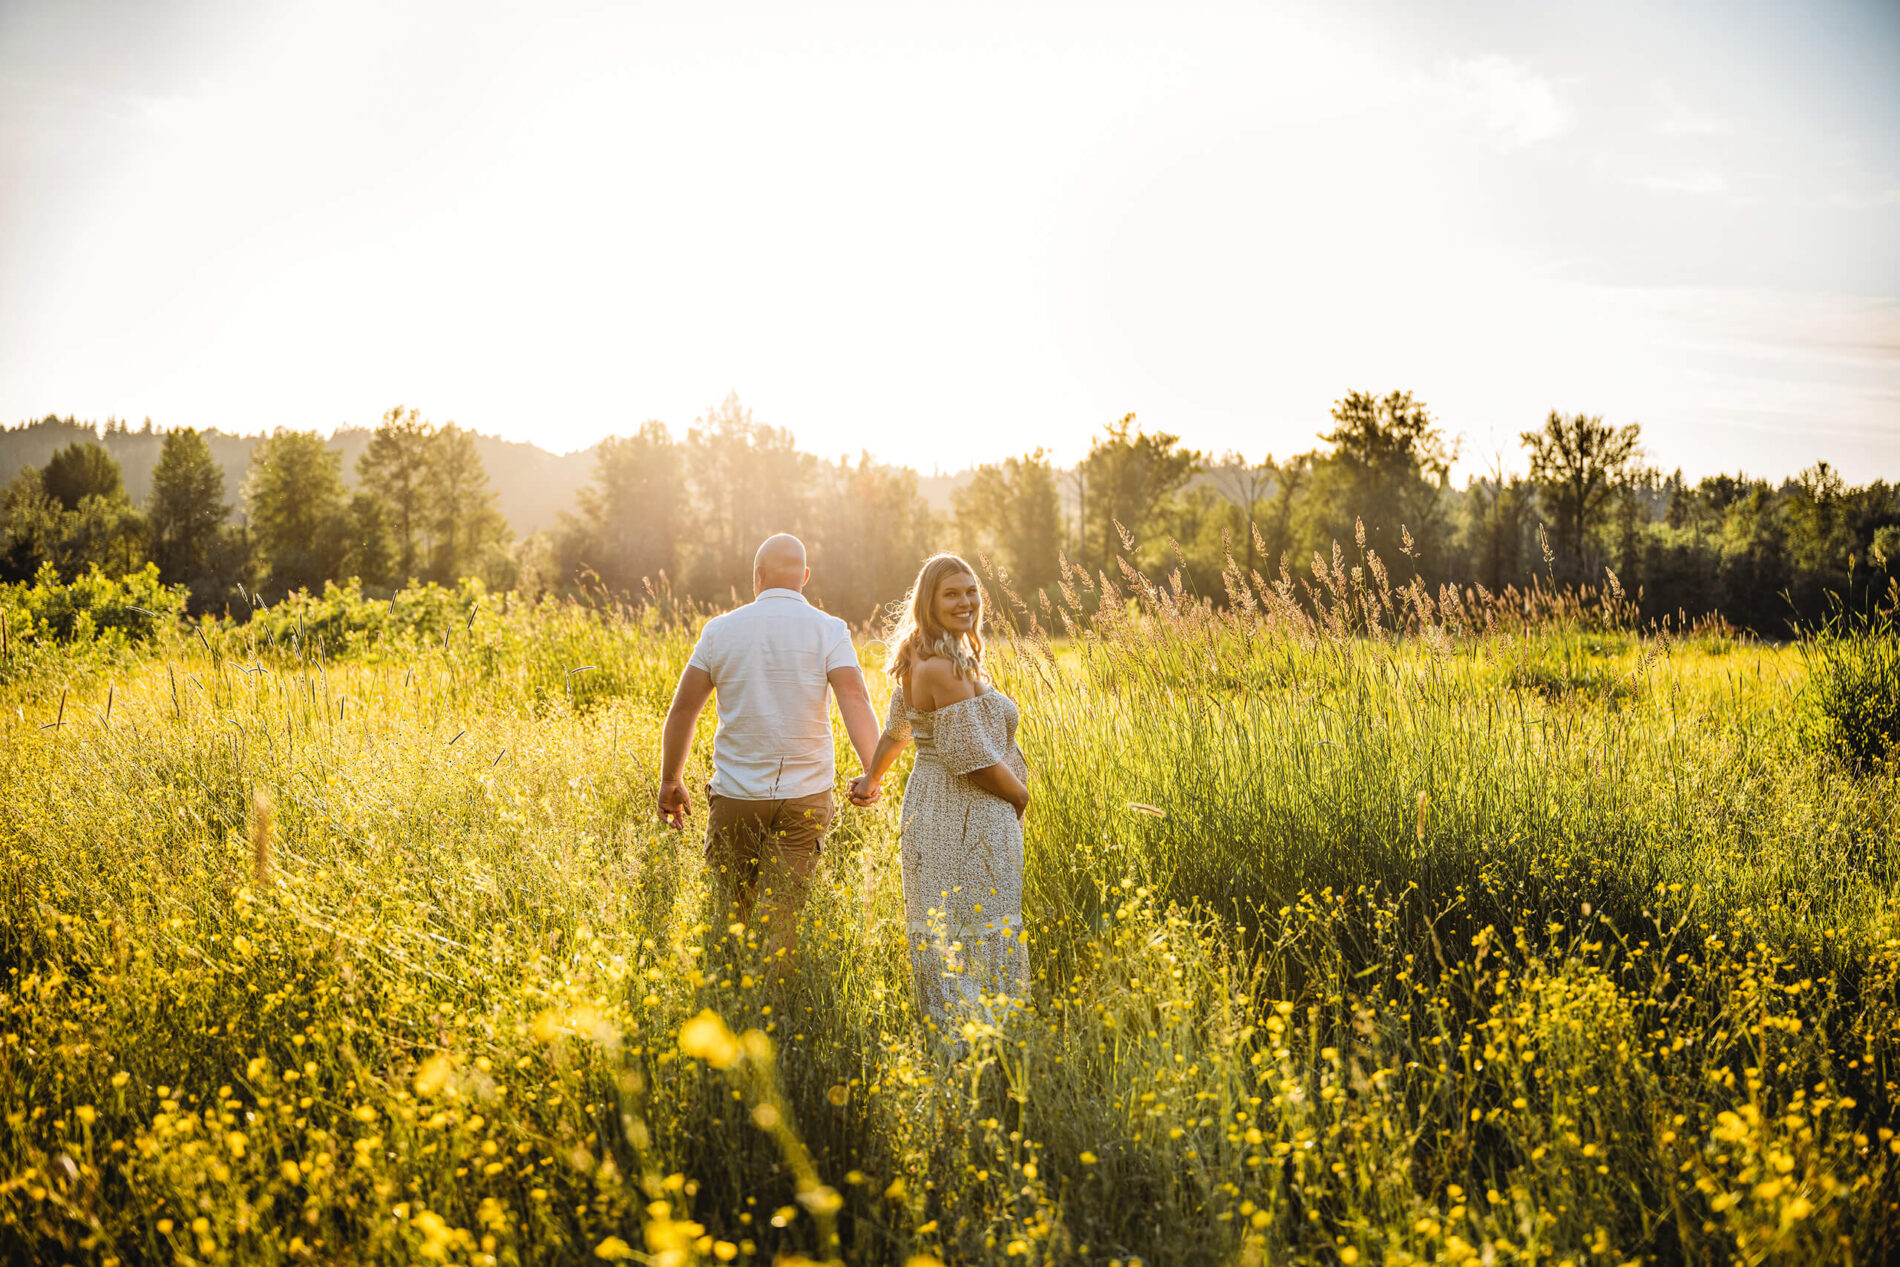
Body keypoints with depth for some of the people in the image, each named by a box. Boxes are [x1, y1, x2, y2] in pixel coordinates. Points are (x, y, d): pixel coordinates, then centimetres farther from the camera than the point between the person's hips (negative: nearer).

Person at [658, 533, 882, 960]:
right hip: (805, 796, -1)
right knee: (782, 918, 1)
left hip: (735, 795, 1)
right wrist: (872, 772, -24)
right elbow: (855, 701, -16)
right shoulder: (829, 631, -1)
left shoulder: (721, 629, 3)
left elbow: (682, 709, 4)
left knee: (730, 913, 13)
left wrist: (670, 781, 13)